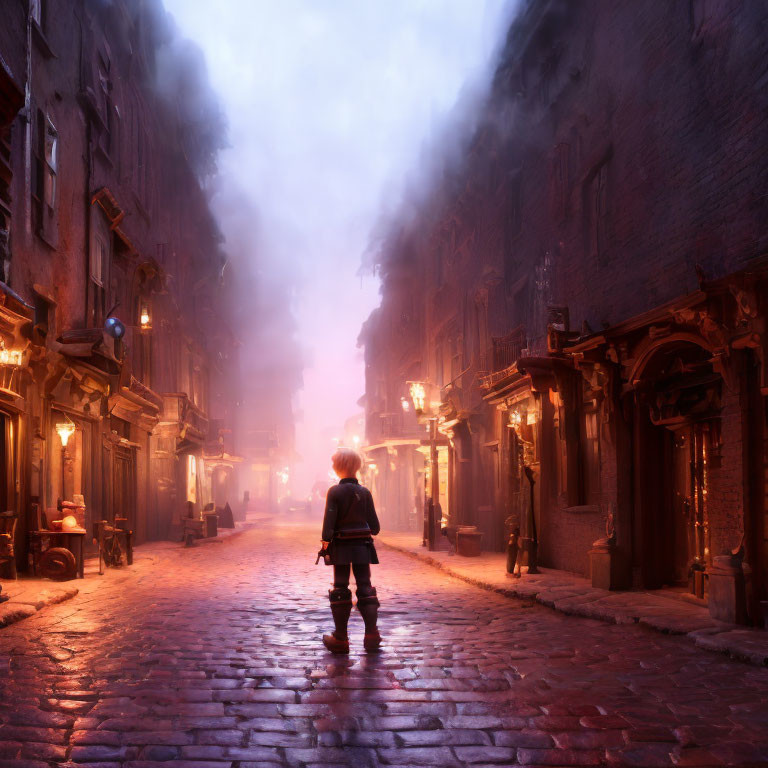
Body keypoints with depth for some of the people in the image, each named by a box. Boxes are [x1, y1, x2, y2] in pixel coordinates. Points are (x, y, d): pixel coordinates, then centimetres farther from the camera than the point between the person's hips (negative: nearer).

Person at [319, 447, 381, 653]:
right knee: (365, 588, 8)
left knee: (340, 590, 5)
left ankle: (340, 638, 7)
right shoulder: (365, 493, 2)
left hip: (341, 546, -2)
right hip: (362, 547, 3)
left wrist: (326, 543, -7)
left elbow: (329, 522, -14)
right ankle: (371, 635, 3)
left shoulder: (334, 492, -8)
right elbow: (374, 526, 3)